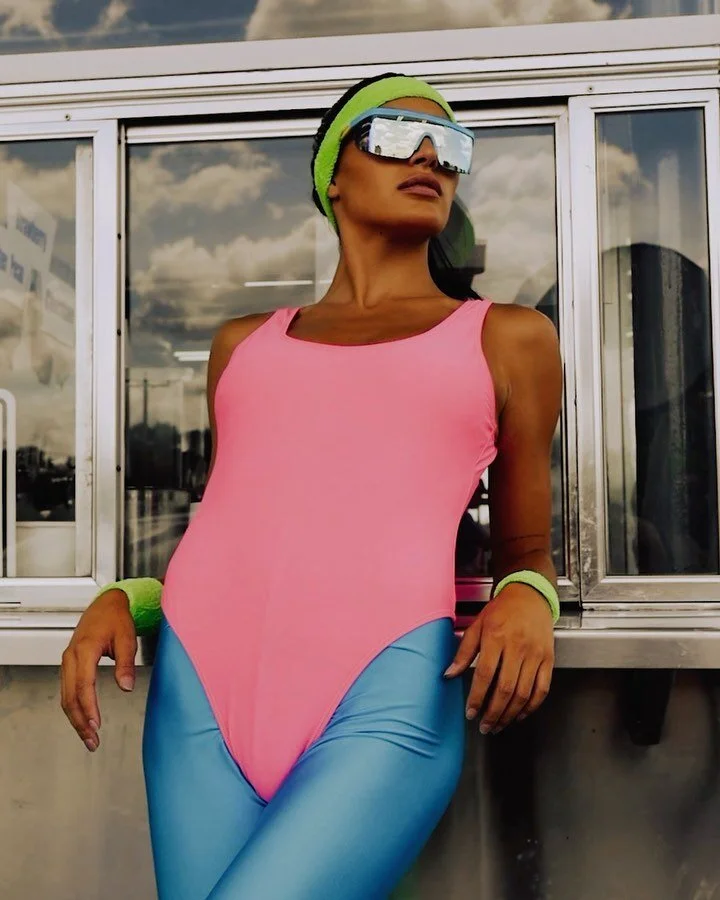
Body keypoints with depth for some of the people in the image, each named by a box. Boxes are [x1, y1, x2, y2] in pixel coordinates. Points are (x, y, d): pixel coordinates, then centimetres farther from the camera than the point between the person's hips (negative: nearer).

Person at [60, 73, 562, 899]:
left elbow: (524, 550, 19)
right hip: (202, 684, 3)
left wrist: (527, 597, -4)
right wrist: (123, 598, 7)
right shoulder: (244, 342, 21)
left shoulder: (508, 338, 15)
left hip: (386, 694, -2)